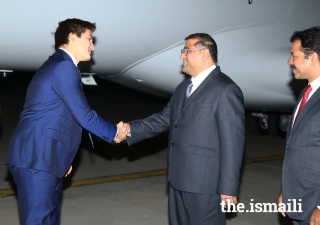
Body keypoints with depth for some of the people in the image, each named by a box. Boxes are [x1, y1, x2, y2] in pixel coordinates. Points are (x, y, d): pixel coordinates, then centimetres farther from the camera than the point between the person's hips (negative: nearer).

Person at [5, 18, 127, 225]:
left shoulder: (59, 65, 19)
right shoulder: (63, 66, -14)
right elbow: (84, 116, -16)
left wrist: (63, 156, 23)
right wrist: (114, 132, -1)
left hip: (44, 159, 10)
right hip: (35, 160, -10)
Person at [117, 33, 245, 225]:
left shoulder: (226, 90, -14)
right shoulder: (184, 87, 15)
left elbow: (232, 142, -17)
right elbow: (164, 119, 16)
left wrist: (228, 187, -18)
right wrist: (131, 129, 1)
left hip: (205, 183, -9)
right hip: (179, 179, 9)